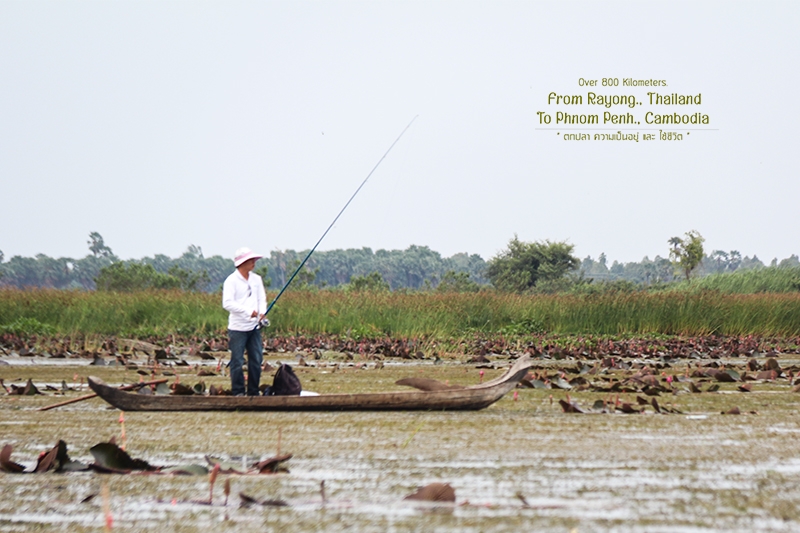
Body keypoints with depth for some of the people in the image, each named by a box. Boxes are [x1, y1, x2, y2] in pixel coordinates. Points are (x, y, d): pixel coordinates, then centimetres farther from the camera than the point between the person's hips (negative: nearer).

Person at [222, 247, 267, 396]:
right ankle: (237, 392, 3)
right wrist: (248, 311, -24)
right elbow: (227, 303, -18)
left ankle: (254, 392, 14)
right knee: (237, 361, -4)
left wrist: (262, 312, -9)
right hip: (238, 328, -6)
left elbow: (262, 298, 13)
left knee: (256, 360, 5)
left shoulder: (257, 279, 13)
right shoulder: (231, 281, -7)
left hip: (254, 327, 6)